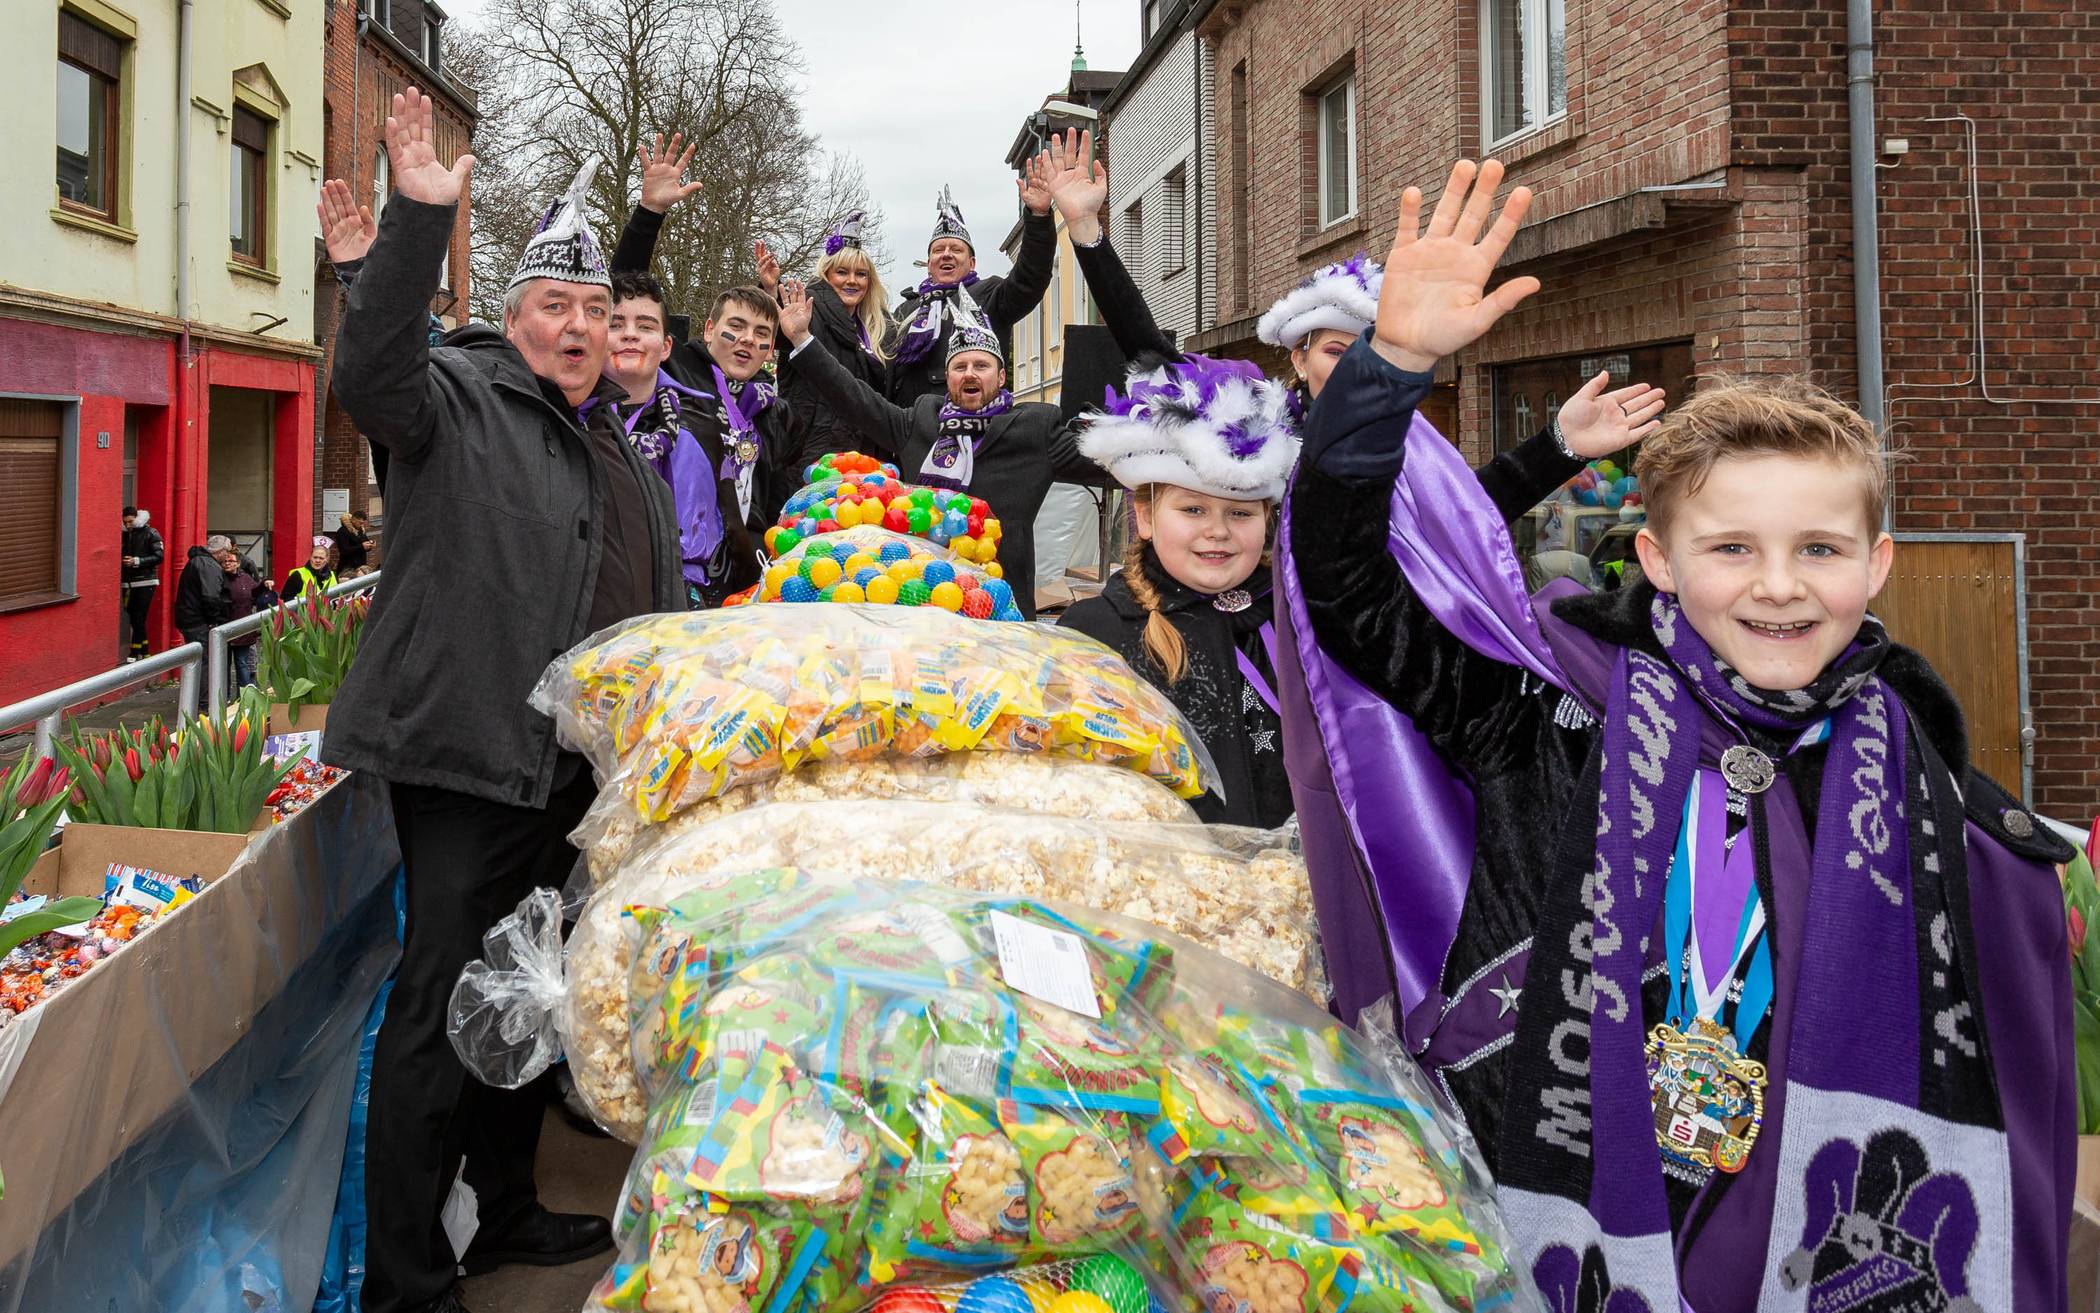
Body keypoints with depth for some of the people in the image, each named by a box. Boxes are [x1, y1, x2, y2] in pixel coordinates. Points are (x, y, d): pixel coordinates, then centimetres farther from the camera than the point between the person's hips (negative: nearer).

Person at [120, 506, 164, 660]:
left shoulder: (150, 533, -4)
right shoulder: (125, 535, 13)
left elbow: (159, 556, -12)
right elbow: (121, 556, 22)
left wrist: (137, 561, -19)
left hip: (145, 582, -6)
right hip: (128, 583, 6)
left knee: (138, 618, -10)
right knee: (134, 618, 7)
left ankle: (134, 653, -7)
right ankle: (145, 652, 16)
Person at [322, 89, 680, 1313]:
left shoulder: (618, 444, 19)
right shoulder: (461, 401, -4)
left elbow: (653, 594, 26)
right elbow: (372, 370, -27)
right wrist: (419, 219, -35)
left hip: (573, 761, 8)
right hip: (467, 752, -8)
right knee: (441, 1005, -6)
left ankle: (507, 1211, 34)